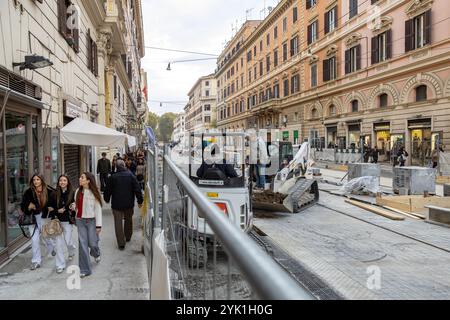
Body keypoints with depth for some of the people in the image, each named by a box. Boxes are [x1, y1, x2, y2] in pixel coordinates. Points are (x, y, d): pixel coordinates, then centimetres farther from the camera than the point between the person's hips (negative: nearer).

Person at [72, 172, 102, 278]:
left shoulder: (94, 193, -8)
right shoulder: (78, 191, 5)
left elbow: (98, 209, -7)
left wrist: (98, 225, -10)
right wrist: (73, 207, -7)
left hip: (91, 220, -3)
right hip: (80, 220, 4)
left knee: (92, 243, 2)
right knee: (82, 244, 1)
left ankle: (96, 254, 41)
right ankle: (85, 270, 9)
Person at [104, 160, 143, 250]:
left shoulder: (112, 177, -6)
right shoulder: (131, 175, -5)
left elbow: (108, 191, 2)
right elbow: (137, 189, -6)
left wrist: (107, 199, 21)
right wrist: (140, 200, 3)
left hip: (116, 204, -2)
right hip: (129, 204, 2)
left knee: (118, 223, 3)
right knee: (128, 220, 21)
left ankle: (121, 243, 1)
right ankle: (128, 237, 37)